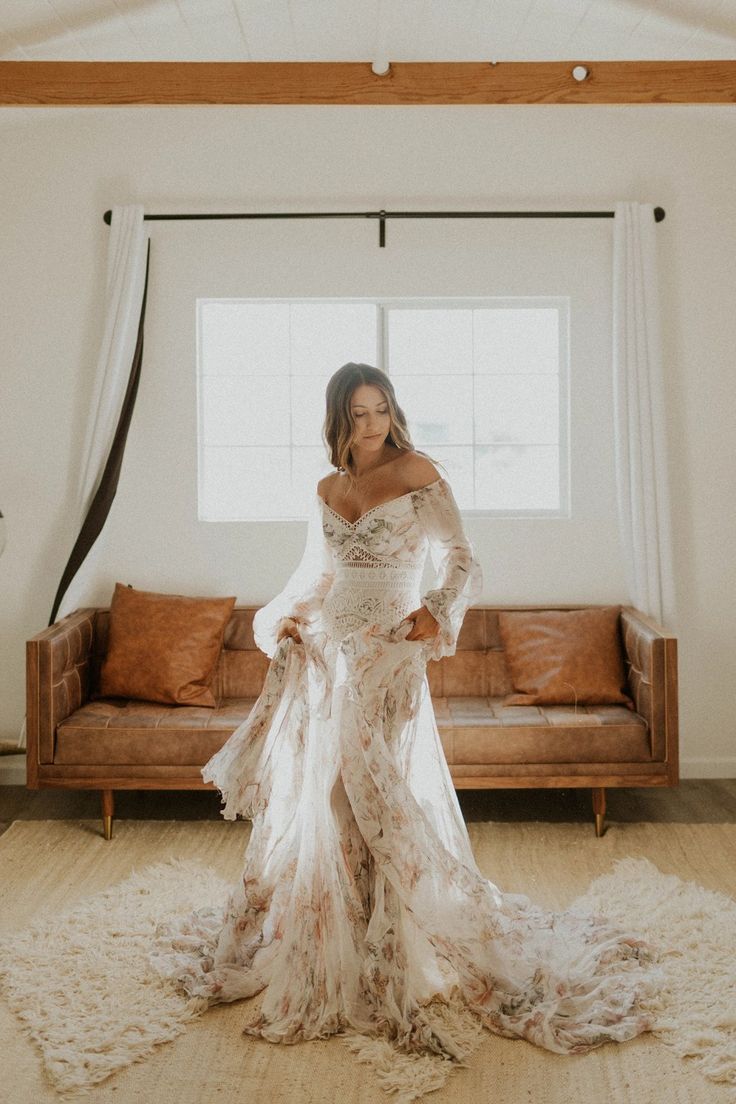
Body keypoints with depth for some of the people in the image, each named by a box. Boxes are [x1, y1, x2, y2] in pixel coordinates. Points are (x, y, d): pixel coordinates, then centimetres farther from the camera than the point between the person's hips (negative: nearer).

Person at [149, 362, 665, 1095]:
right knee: (313, 801, 10)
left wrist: (437, 610, -31)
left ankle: (418, 964, 9)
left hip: (387, 662, -5)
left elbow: (460, 560, -12)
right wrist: (280, 619, 4)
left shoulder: (416, 472, -4)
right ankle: (320, 953, 28)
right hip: (324, 659, 5)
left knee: (387, 805, -6)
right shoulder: (326, 491, 12)